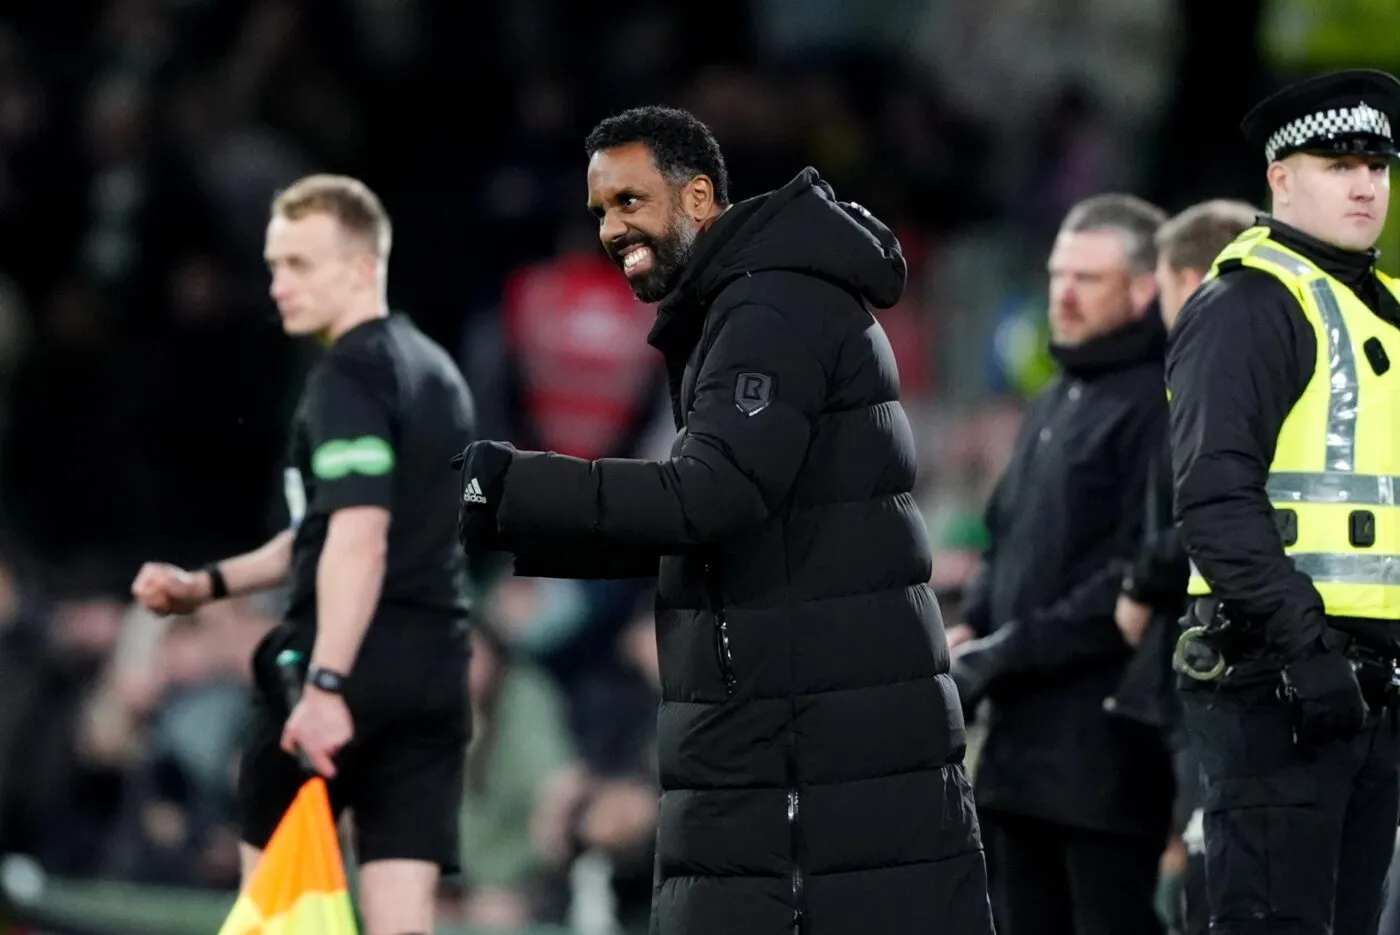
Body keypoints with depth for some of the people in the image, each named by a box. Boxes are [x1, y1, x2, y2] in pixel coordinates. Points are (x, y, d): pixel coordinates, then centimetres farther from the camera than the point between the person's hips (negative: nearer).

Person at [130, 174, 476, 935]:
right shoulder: (433, 371, 18)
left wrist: (325, 685, -28)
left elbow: (358, 540, -23)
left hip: (353, 666, -8)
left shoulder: (350, 375, -11)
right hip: (435, 670, 8)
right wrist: (210, 584, 25)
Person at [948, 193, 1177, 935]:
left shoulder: (1159, 405, -10)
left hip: (1109, 740, -9)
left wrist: (1010, 652, -16)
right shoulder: (1052, 407, 20)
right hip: (1024, 734, 9)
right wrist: (974, 637, 7)